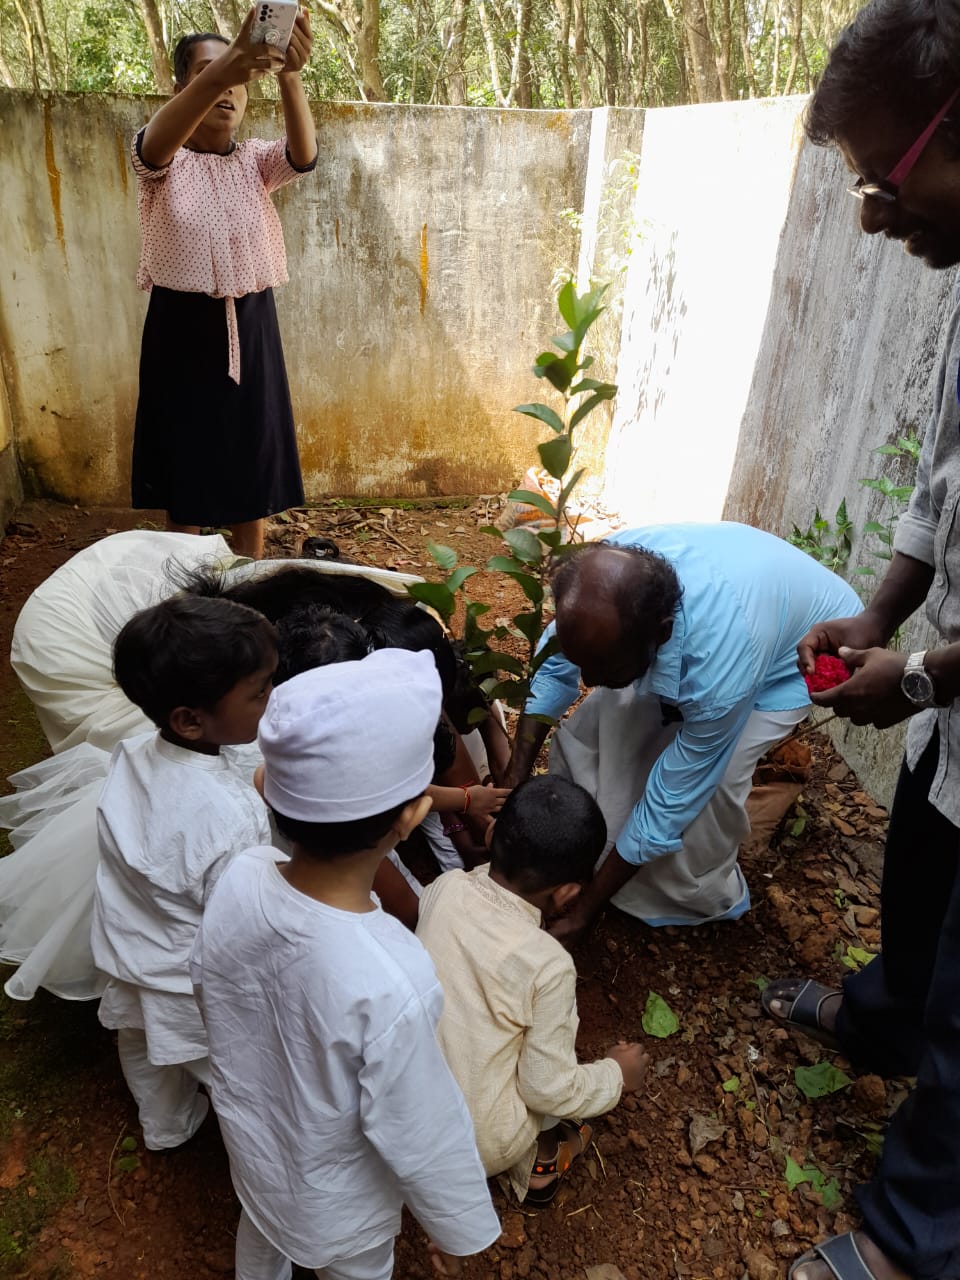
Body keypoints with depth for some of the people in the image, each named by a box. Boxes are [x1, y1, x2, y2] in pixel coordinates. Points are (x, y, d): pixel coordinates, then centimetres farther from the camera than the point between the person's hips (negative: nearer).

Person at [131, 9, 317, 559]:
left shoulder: (256, 159, 5)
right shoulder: (160, 161, -5)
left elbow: (304, 155, -18)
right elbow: (158, 142, -30)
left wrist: (289, 75, -40)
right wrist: (220, 69, -49)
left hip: (251, 326, 3)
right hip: (182, 327, -2)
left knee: (253, 458, 9)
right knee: (185, 459, 6)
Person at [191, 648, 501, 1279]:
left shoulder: (240, 880, -29)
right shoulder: (390, 986, -45)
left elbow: (210, 993, -7)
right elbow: (419, 1136, -27)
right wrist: (459, 1228, -6)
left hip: (250, 1137, 5)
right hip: (336, 1201, -4)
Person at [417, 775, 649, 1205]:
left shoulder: (443, 888, -17)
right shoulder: (547, 965, -28)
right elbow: (549, 1090, -15)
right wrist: (616, 1074, 2)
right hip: (482, 1146, -4)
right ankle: (541, 1160, 28)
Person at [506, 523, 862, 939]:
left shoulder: (718, 674, -45)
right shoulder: (605, 574, -33)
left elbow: (667, 807, -31)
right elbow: (552, 669, -15)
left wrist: (585, 908, -20)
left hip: (801, 648, -5)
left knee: (701, 787, -23)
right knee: (589, 730, -7)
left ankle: (702, 899, 10)